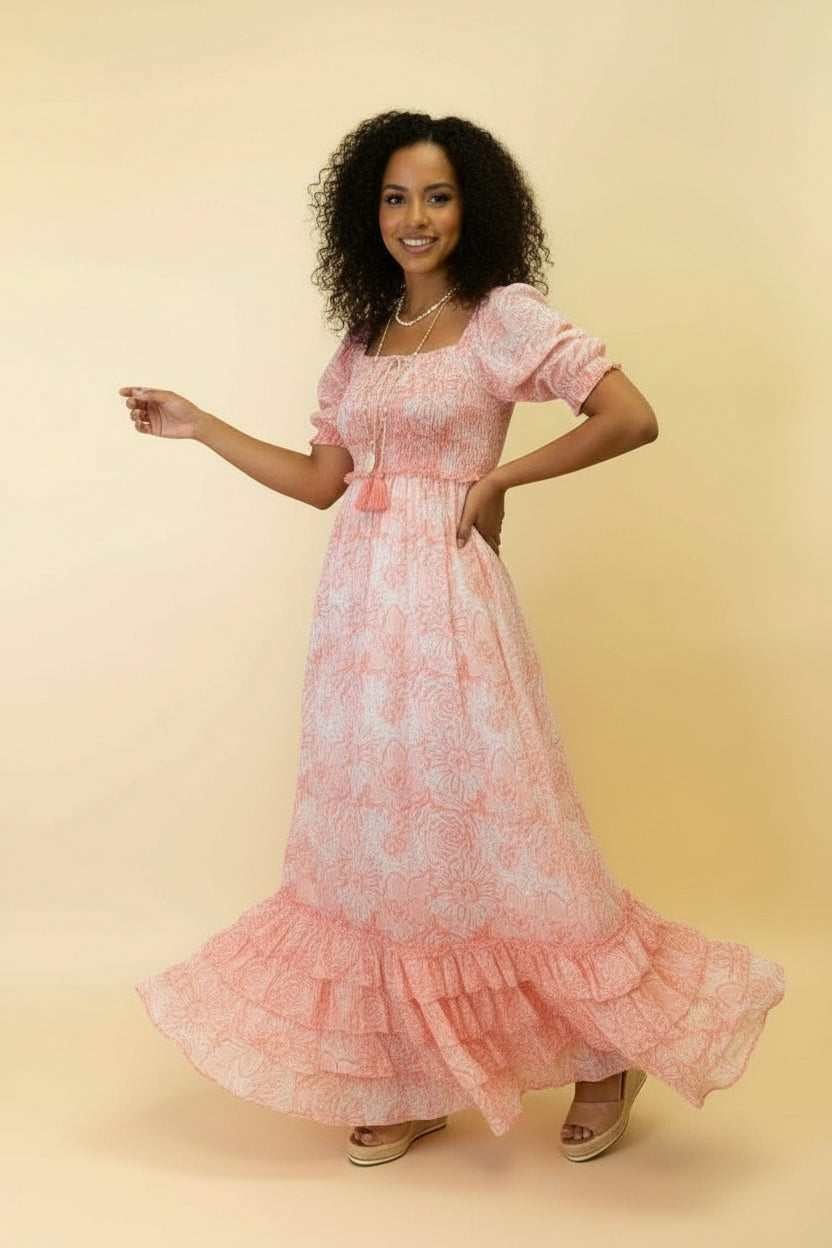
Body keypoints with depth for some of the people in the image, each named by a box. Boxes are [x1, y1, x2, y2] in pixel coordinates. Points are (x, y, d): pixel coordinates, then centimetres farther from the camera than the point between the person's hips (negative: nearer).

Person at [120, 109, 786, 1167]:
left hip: (447, 601, -6)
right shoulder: (362, 338, 14)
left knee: (487, 831, 0)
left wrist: (499, 477, -9)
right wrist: (196, 426, 15)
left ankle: (611, 1051, 21)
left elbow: (631, 417, -13)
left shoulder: (504, 316, -5)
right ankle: (413, 1083, 23)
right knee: (379, 840, 9)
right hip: (359, 604, 7)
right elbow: (320, 479, 15)